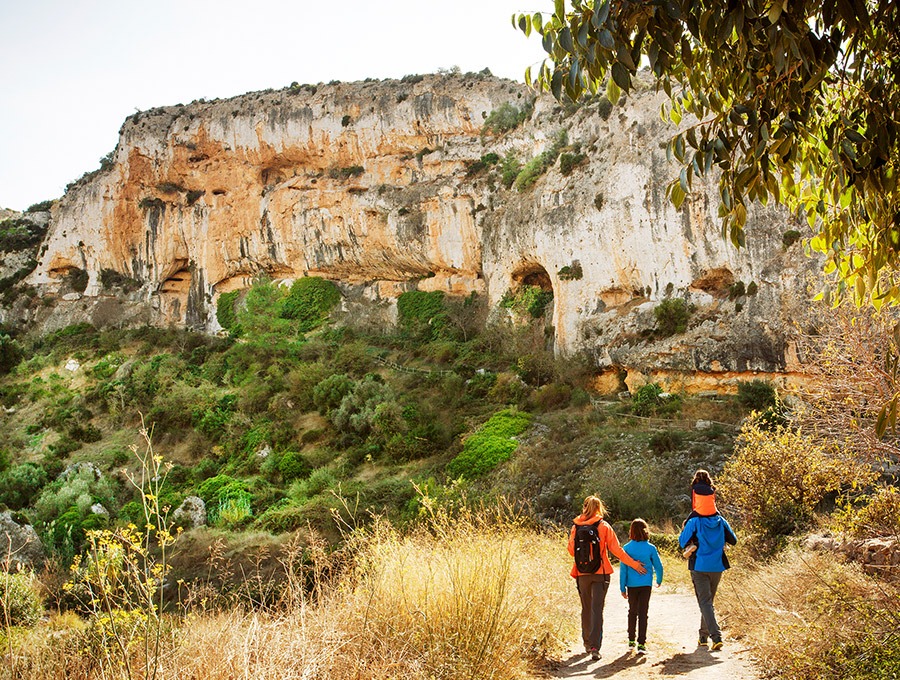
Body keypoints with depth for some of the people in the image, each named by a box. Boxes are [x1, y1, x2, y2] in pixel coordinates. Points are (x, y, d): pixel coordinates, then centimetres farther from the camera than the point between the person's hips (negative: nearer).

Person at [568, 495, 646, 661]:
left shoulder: (576, 527, -2)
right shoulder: (604, 527, -7)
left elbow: (571, 550, 5)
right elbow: (616, 549, -6)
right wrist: (634, 564, 2)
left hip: (582, 574, 2)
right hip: (600, 573, -2)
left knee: (586, 609, 16)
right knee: (597, 609, -2)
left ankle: (587, 643, 26)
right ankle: (595, 646, -11)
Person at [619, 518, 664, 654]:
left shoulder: (626, 548, -6)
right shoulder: (651, 548, -6)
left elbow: (623, 569, -3)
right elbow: (658, 566, 2)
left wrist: (622, 588, 4)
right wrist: (659, 581, 21)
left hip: (632, 585, 1)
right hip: (646, 585, -1)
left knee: (632, 612, 17)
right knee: (643, 613, 1)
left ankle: (631, 640, 25)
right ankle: (641, 643, -3)